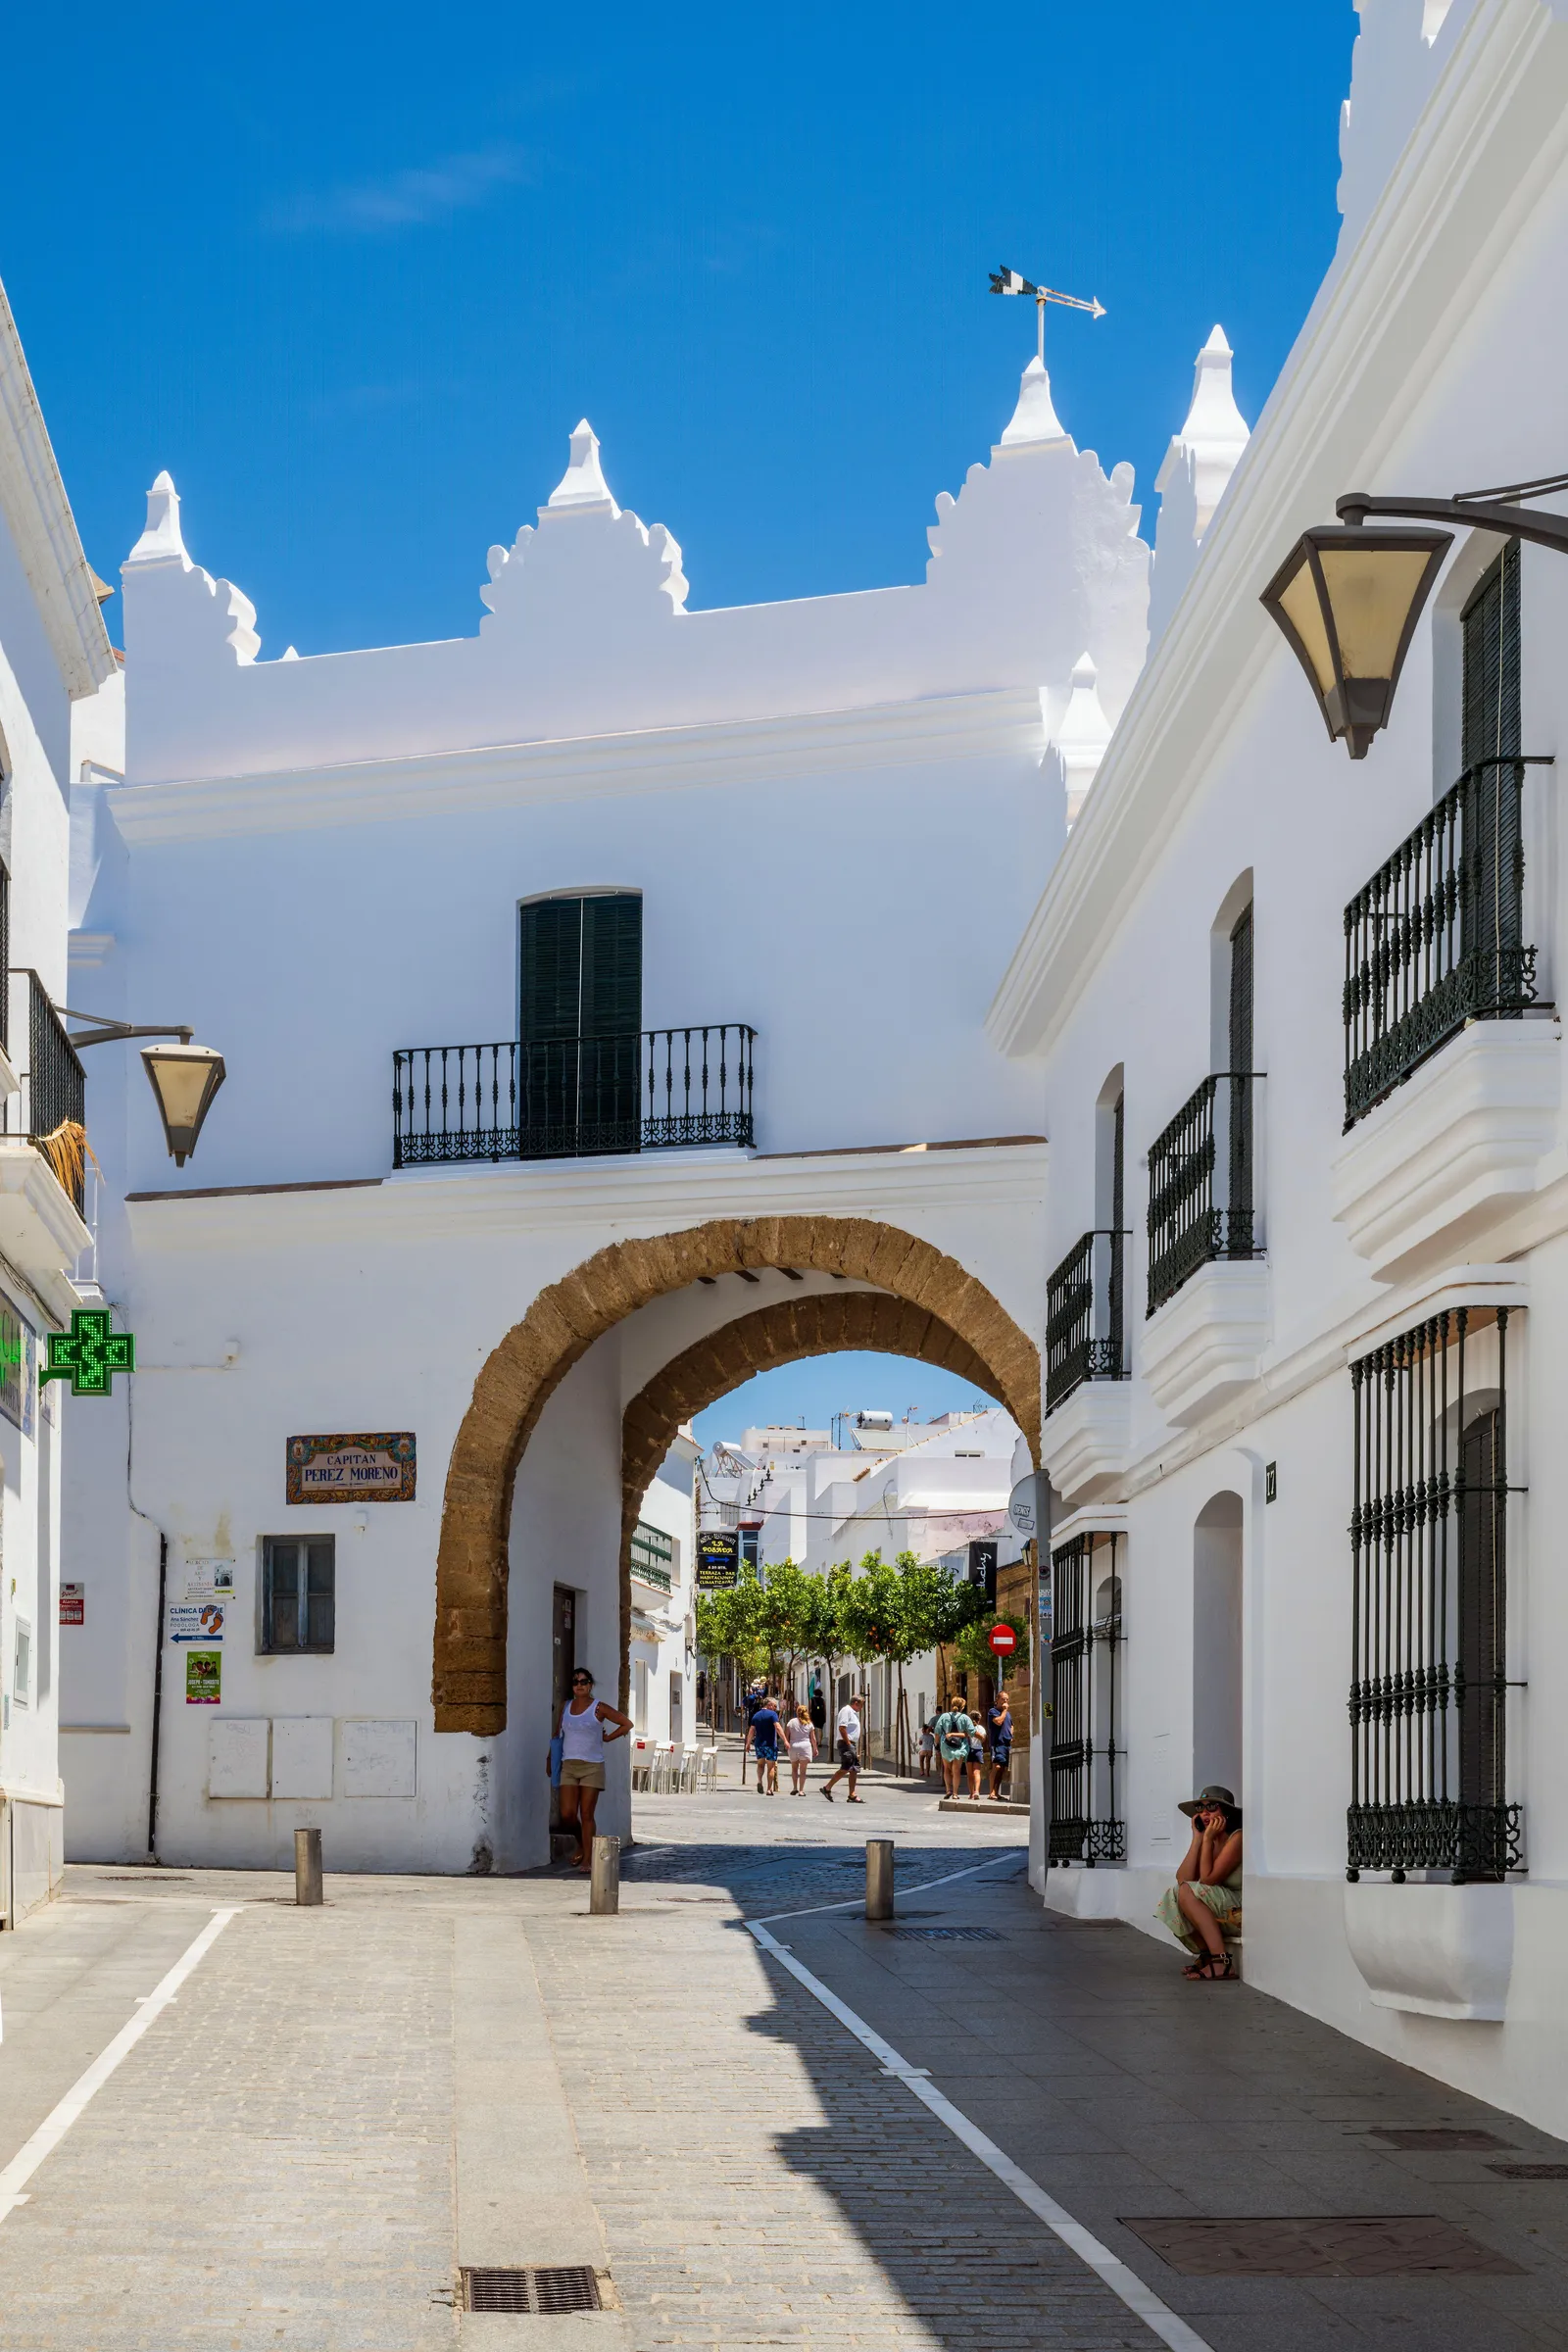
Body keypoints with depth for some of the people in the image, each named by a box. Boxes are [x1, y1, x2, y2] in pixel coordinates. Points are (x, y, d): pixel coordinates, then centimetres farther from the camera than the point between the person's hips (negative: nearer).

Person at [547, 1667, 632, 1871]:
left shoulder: (599, 1708, -1)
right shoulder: (566, 1707, 11)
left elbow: (627, 1724, 4)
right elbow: (558, 1734, 19)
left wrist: (607, 1738, 4)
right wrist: (550, 1758, 16)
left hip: (592, 1767, -3)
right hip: (569, 1766, 3)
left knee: (586, 1815, -5)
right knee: (567, 1814, -5)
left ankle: (587, 1859, -1)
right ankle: (581, 1845, 23)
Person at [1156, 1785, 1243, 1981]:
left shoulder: (1237, 1838, -15)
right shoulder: (1211, 1841, 9)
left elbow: (1207, 1879, -21)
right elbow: (1182, 1879, -6)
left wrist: (1208, 1838, -16)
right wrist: (1197, 1837, -8)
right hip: (1223, 1914, 8)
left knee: (1186, 1893, -21)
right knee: (1171, 1898, 0)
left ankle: (1221, 1963, -25)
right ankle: (1206, 1955, 5)